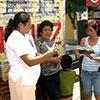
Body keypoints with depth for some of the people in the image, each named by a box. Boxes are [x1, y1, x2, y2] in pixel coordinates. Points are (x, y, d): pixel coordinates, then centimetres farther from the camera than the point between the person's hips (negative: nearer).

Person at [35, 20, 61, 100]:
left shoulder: (52, 42, 11)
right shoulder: (38, 42, -10)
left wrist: (58, 59, -1)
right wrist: (51, 60, -21)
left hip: (56, 73, 7)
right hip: (45, 76, -7)